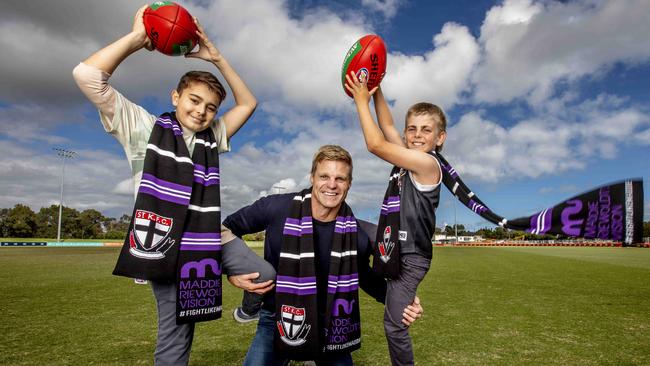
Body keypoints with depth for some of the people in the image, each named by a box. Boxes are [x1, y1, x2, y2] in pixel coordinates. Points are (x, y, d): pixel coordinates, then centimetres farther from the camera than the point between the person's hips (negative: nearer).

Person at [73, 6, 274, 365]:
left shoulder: (212, 137, 14)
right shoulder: (143, 126, 1)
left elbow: (248, 103, 15)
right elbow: (87, 75, -8)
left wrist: (217, 58, 8)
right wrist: (138, 37, -5)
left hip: (212, 238, 5)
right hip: (168, 244, -4)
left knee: (266, 277, 3)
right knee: (175, 334, 1)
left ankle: (232, 277, 31)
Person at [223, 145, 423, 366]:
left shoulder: (356, 234, -13)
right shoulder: (277, 209, -20)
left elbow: (363, 275, 6)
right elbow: (229, 228, -2)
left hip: (331, 323, 2)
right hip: (278, 319, -1)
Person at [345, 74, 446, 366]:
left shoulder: (427, 162, -17)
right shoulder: (410, 157, 7)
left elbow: (376, 145, -19)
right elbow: (387, 127, 13)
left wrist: (362, 100, -11)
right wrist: (376, 90, 7)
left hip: (410, 256, -8)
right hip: (394, 245, 9)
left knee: (394, 325, -5)